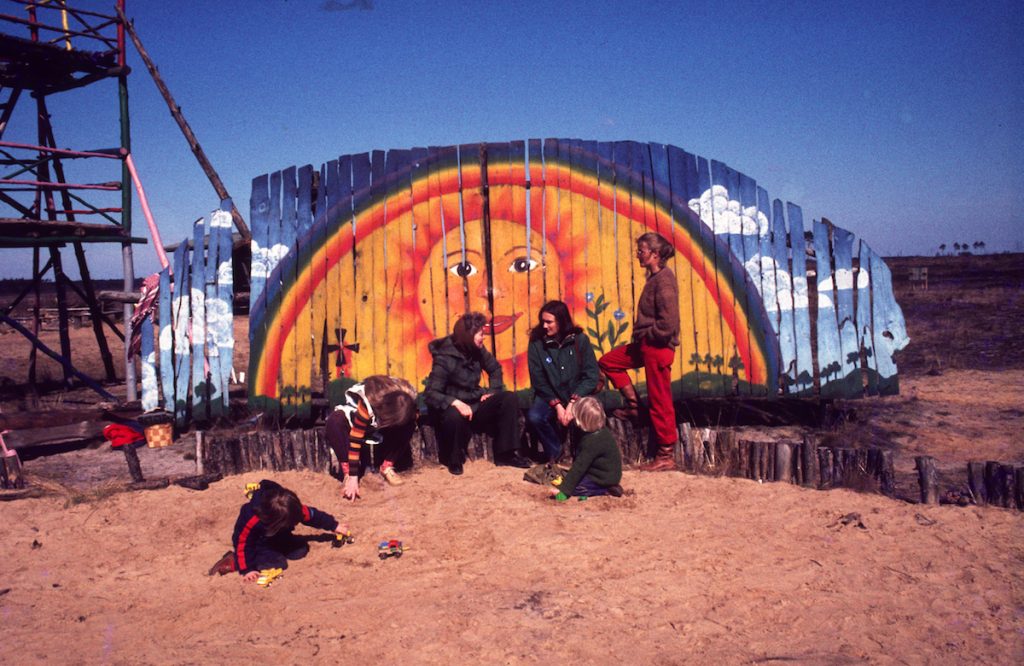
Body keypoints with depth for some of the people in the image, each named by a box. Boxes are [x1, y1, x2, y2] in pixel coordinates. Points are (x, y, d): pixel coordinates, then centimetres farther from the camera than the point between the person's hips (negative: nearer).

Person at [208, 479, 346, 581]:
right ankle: (234, 562, -13)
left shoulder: (293, 509, -26)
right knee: (277, 564, -26)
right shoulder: (251, 520, -40)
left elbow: (312, 515, -10)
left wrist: (334, 527, -3)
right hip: (257, 543, -6)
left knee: (301, 549, -9)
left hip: (277, 539, 6)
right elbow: (242, 544, -30)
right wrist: (246, 570, -31)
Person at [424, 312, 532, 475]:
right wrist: (456, 402, -41)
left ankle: (506, 453, -8)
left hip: (475, 405, 6)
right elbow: (430, 394, -26)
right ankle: (453, 459, -12)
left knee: (509, 399, -13)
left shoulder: (477, 350, -1)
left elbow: (495, 368, 18)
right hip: (456, 407, -6)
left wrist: (492, 392, 2)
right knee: (454, 415, -41)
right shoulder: (445, 358, -20)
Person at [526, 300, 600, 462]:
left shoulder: (580, 340, -6)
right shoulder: (537, 343, -5)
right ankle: (554, 452, 0)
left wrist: (573, 403, -19)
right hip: (550, 396, 1)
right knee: (534, 417, -29)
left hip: (577, 395, -1)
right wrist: (557, 405, -16)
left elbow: (592, 375, -8)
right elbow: (538, 380, -4)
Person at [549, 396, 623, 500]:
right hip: (609, 475, 10)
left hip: (604, 479, -10)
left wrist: (563, 489, -25)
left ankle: (604, 490, -11)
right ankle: (606, 488, 7)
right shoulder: (602, 432, 2)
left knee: (573, 486, -13)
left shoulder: (592, 442, -27)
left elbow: (579, 467, -27)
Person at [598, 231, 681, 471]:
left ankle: (666, 456, 7)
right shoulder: (655, 277, 10)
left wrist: (644, 336, -12)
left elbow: (667, 324, -25)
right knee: (609, 361, 19)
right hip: (647, 345, 10)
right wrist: (640, 337, 8)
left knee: (660, 402, -3)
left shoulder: (664, 280, -19)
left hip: (658, 347, -10)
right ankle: (634, 405, 21)